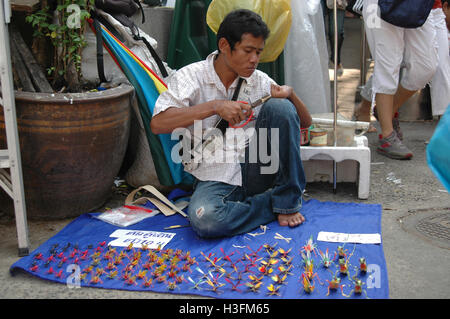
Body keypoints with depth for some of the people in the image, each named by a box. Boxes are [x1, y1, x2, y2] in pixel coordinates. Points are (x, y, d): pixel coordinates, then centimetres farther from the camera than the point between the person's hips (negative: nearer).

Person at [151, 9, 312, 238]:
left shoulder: (259, 81, 8)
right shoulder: (191, 76, -3)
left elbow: (305, 122, 12)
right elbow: (158, 124, -19)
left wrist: (290, 95, -10)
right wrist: (215, 106, -24)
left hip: (256, 171, 3)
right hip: (216, 179, -3)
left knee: (280, 107, -18)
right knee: (204, 219, -36)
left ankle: (287, 201, -9)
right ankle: (274, 206, -10)